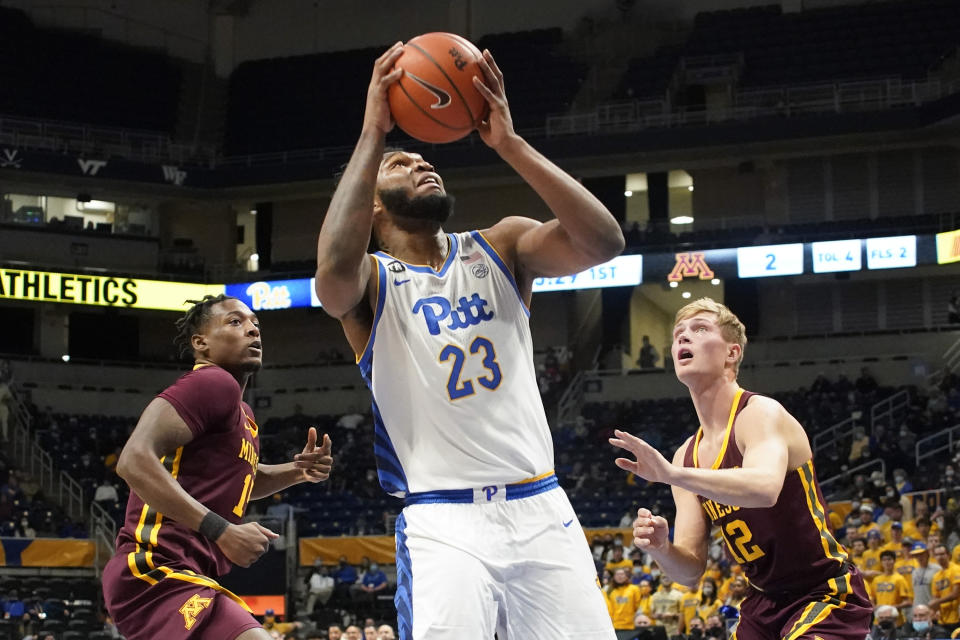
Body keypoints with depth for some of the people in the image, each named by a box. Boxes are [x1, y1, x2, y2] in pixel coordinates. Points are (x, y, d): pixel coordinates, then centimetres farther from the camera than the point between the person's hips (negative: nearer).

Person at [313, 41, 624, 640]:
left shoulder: (499, 248, 11)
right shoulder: (372, 279, 3)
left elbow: (603, 242, -8)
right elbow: (335, 270, -24)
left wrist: (509, 142, -14)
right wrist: (373, 134, -19)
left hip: (541, 508, 3)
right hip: (444, 520, -3)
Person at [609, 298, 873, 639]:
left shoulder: (761, 413, -14)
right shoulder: (688, 456, 7)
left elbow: (765, 488, -38)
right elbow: (691, 569, 5)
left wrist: (671, 474, -45)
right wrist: (662, 549, -17)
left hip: (827, 596, -8)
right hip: (764, 604, 8)